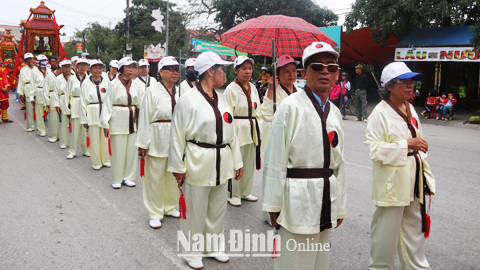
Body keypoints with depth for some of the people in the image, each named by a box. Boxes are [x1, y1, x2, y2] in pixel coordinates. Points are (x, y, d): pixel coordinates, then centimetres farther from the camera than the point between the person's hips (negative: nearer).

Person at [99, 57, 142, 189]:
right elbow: (107, 104, -6)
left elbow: (139, 103, 16)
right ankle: (116, 179, 15)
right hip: (118, 121, -5)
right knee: (118, 151, 0)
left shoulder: (134, 85, 10)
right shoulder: (114, 84, -4)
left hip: (131, 121, 5)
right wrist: (105, 123, -10)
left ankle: (128, 177, 22)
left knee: (131, 150, 8)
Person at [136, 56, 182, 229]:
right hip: (158, 139, -5)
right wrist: (143, 144, -9)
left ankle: (170, 207, 35)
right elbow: (145, 119, -8)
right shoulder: (152, 91, -8)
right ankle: (155, 213, 20)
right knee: (155, 177, 4)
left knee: (173, 175, 15)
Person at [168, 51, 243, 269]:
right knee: (195, 211, 6)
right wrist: (177, 167, -9)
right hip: (197, 163, -6)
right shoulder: (188, 99, -10)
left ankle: (215, 246, 37)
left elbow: (231, 133, 12)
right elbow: (177, 135, -10)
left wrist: (237, 161, 12)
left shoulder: (221, 99, 9)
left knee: (217, 209, 18)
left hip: (221, 164, 6)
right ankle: (192, 252, 27)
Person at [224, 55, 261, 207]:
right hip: (237, 130, -6)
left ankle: (245, 192, 28)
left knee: (249, 163, 13)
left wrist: (259, 133, 14)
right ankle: (233, 194, 16)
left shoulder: (253, 88, 11)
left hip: (252, 130, 6)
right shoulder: (231, 89, -9)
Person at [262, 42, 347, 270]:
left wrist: (340, 206, 14)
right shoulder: (291, 106, -12)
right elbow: (275, 159, -13)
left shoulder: (334, 112, 10)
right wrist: (273, 205, -11)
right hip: (298, 199, -7)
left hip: (327, 199, 7)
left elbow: (338, 162, 13)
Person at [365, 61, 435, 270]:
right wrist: (406, 144, -20)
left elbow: (418, 144, 19)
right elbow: (374, 149, -20)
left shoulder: (410, 110, 11)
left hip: (414, 183, 7)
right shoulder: (380, 113, -13)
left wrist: (426, 178, 17)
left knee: (415, 228, 17)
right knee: (387, 231, 4)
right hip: (392, 184, -7)